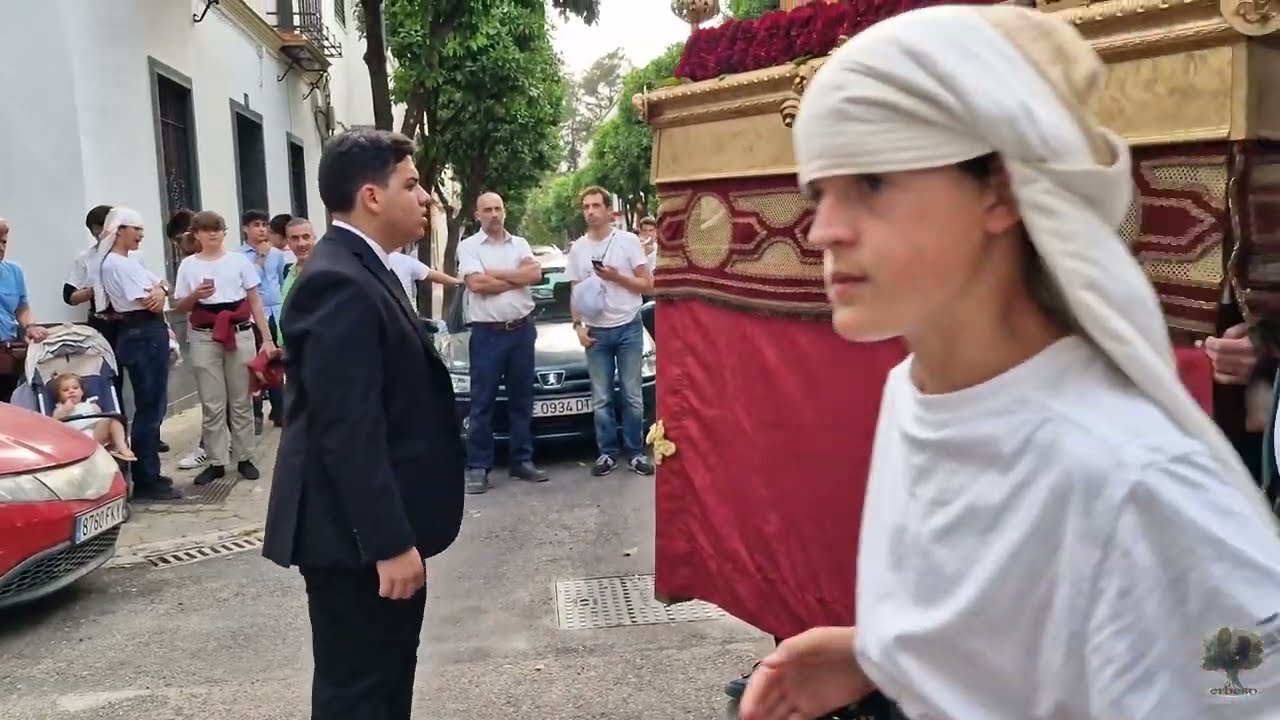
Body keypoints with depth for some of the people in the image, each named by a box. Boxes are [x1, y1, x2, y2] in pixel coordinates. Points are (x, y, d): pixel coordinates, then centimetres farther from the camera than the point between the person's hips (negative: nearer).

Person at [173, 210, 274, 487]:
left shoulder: (239, 260, 4)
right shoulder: (188, 265, 5)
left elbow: (255, 301, 5)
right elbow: (179, 307, 8)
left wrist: (267, 338, 0)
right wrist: (195, 295, -13)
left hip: (240, 334, 0)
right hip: (204, 338, 0)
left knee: (241, 400, 6)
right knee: (212, 403, 3)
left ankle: (244, 458, 15)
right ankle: (216, 461, 11)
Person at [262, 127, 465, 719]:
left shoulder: (361, 271, 12)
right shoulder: (339, 284, -21)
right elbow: (348, 432, -26)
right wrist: (390, 542, -25)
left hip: (382, 527, 10)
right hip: (355, 537, -10)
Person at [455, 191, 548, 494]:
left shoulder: (520, 243, 11)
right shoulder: (468, 246, -1)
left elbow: (535, 273, -6)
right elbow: (477, 284, -15)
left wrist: (494, 274, -11)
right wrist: (517, 278, -6)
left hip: (522, 330, 4)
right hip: (487, 333, -4)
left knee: (522, 399, 10)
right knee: (482, 403, -1)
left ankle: (522, 461, 19)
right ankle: (478, 467, 5)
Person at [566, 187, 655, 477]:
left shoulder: (628, 241, -2)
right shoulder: (577, 248, 9)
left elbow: (648, 285, -3)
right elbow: (576, 292, 14)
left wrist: (617, 277, -15)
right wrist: (578, 326, 2)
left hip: (628, 328, -2)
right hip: (596, 331, 3)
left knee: (632, 396, 2)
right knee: (601, 399, 5)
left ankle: (635, 453, 10)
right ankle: (607, 453, 14)